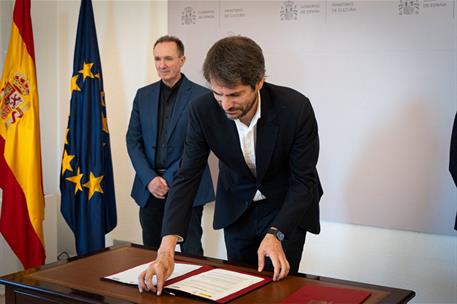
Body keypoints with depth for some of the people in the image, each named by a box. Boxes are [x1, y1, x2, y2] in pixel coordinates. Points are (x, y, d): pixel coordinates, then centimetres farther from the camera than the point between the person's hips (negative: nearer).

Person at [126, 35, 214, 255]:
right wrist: (150, 179, -6)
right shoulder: (143, 95, 9)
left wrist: (170, 179, -13)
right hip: (149, 188, 4)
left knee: (191, 253, 1)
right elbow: (133, 140, 7)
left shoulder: (201, 96, -5)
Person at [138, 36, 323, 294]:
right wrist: (166, 249, -32)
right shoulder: (203, 111, -23)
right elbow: (187, 177, -21)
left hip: (287, 206, -2)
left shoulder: (296, 108, -29)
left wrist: (275, 234, -33)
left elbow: (303, 180, -20)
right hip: (236, 208, 2)